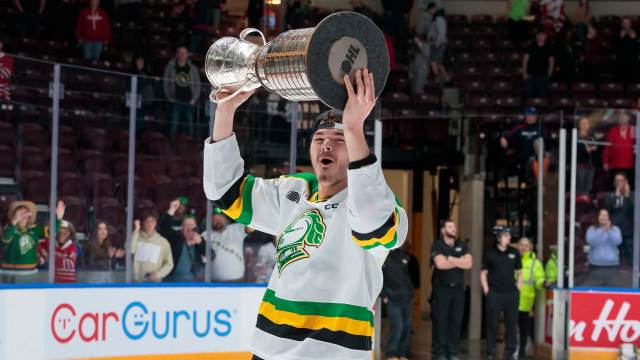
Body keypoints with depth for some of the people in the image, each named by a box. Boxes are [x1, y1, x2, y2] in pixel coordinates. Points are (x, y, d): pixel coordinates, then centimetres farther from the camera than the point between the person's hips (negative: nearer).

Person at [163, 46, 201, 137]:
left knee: (190, 127, 3)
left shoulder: (193, 69, 9)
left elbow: (197, 84, 11)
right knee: (174, 126, -5)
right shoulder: (170, 68, 5)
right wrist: (170, 98, -1)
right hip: (176, 102, -1)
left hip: (189, 102, 1)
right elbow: (166, 84, 8)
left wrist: (194, 99, 1)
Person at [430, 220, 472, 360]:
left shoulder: (462, 245, 11)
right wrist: (459, 261, -6)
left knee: (456, 321, 2)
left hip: (458, 288, 4)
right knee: (440, 321, -5)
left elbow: (469, 263, -3)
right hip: (441, 289, -4)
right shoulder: (437, 245, 0)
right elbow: (440, 264, -17)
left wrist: (450, 259, -9)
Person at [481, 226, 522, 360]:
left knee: (511, 324, 3)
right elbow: (483, 273, 6)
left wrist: (518, 287, 6)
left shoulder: (514, 253, 9)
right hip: (494, 294, -2)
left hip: (511, 294, 2)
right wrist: (486, 290, -2)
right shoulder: (490, 253, 2)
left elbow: (519, 272, 17)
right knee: (492, 325, -1)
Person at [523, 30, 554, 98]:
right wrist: (524, 73, -4)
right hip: (530, 75, -1)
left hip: (543, 76, 1)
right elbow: (525, 60, 1)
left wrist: (549, 74, 4)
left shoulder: (548, 48, 1)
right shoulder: (531, 47, -2)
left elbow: (551, 62, 8)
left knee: (542, 95, 4)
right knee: (529, 94, -4)